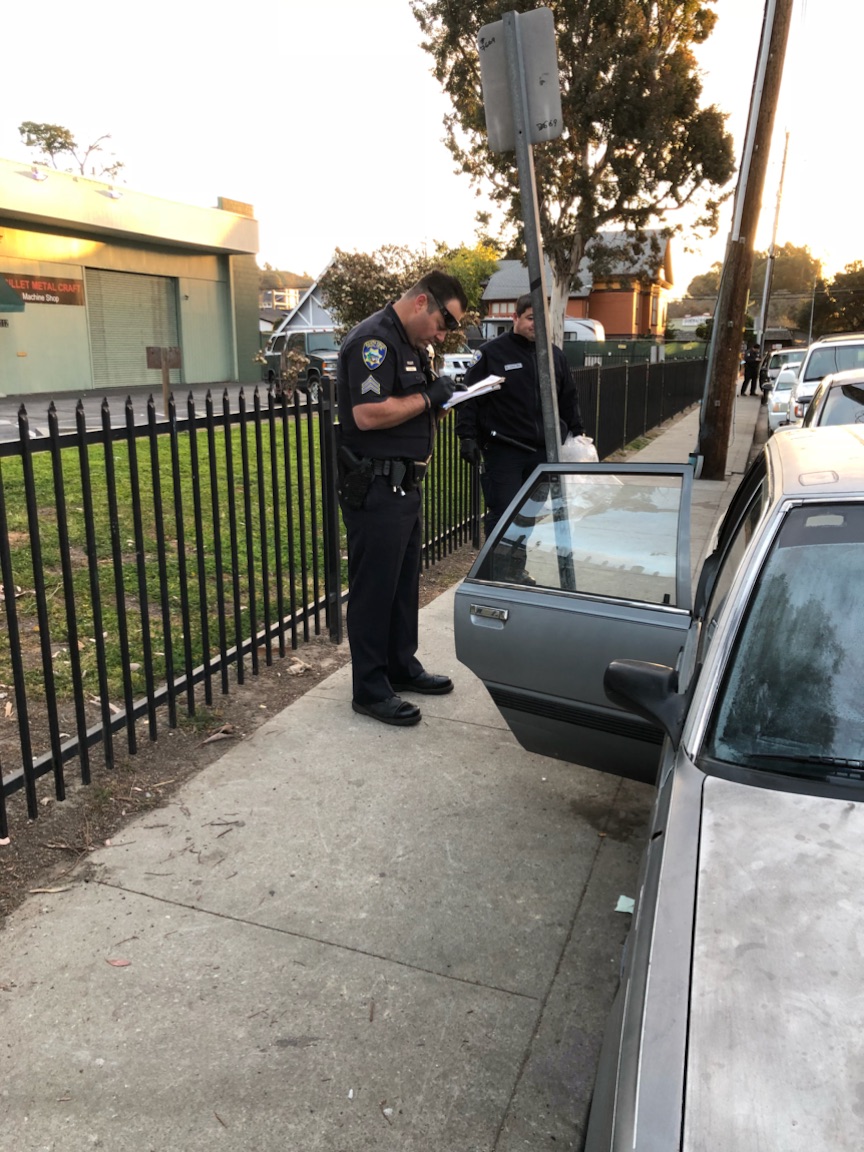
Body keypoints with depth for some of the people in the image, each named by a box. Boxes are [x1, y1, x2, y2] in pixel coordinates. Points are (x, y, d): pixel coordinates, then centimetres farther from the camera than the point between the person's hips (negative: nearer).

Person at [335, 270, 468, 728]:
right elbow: (368, 414, -27)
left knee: (404, 582, 18)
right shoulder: (373, 339, -16)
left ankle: (402, 666, 33)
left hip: (404, 484, 10)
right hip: (374, 488, -10)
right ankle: (370, 690, 9)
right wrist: (428, 398, -16)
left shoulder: (411, 345, 16)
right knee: (373, 588, -2)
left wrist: (437, 399, 4)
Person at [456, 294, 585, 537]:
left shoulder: (555, 355, 14)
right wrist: (467, 436, -12)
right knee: (502, 516, -5)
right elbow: (470, 400, -4)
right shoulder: (492, 353, -2)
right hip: (503, 453, -5)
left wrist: (577, 434, 16)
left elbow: (569, 400, 21)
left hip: (545, 452, 5)